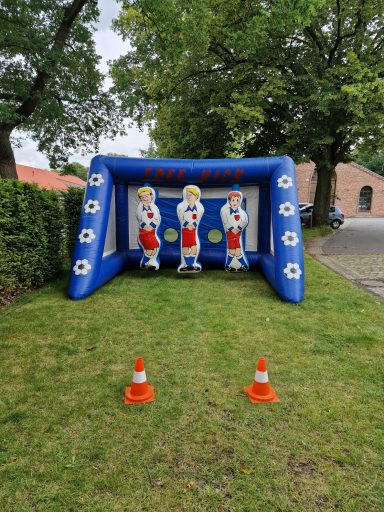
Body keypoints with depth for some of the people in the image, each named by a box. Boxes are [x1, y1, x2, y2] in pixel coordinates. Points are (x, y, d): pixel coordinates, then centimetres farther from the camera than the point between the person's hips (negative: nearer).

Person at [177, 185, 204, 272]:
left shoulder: (199, 207, -1)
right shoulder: (181, 206, -6)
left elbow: (197, 220, 4)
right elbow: (181, 219, -5)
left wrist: (193, 225, -6)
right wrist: (187, 225, -12)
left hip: (193, 230, 1)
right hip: (184, 229, -1)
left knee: (194, 246, -1)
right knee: (185, 247, 2)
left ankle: (192, 264, 10)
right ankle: (187, 264, 13)